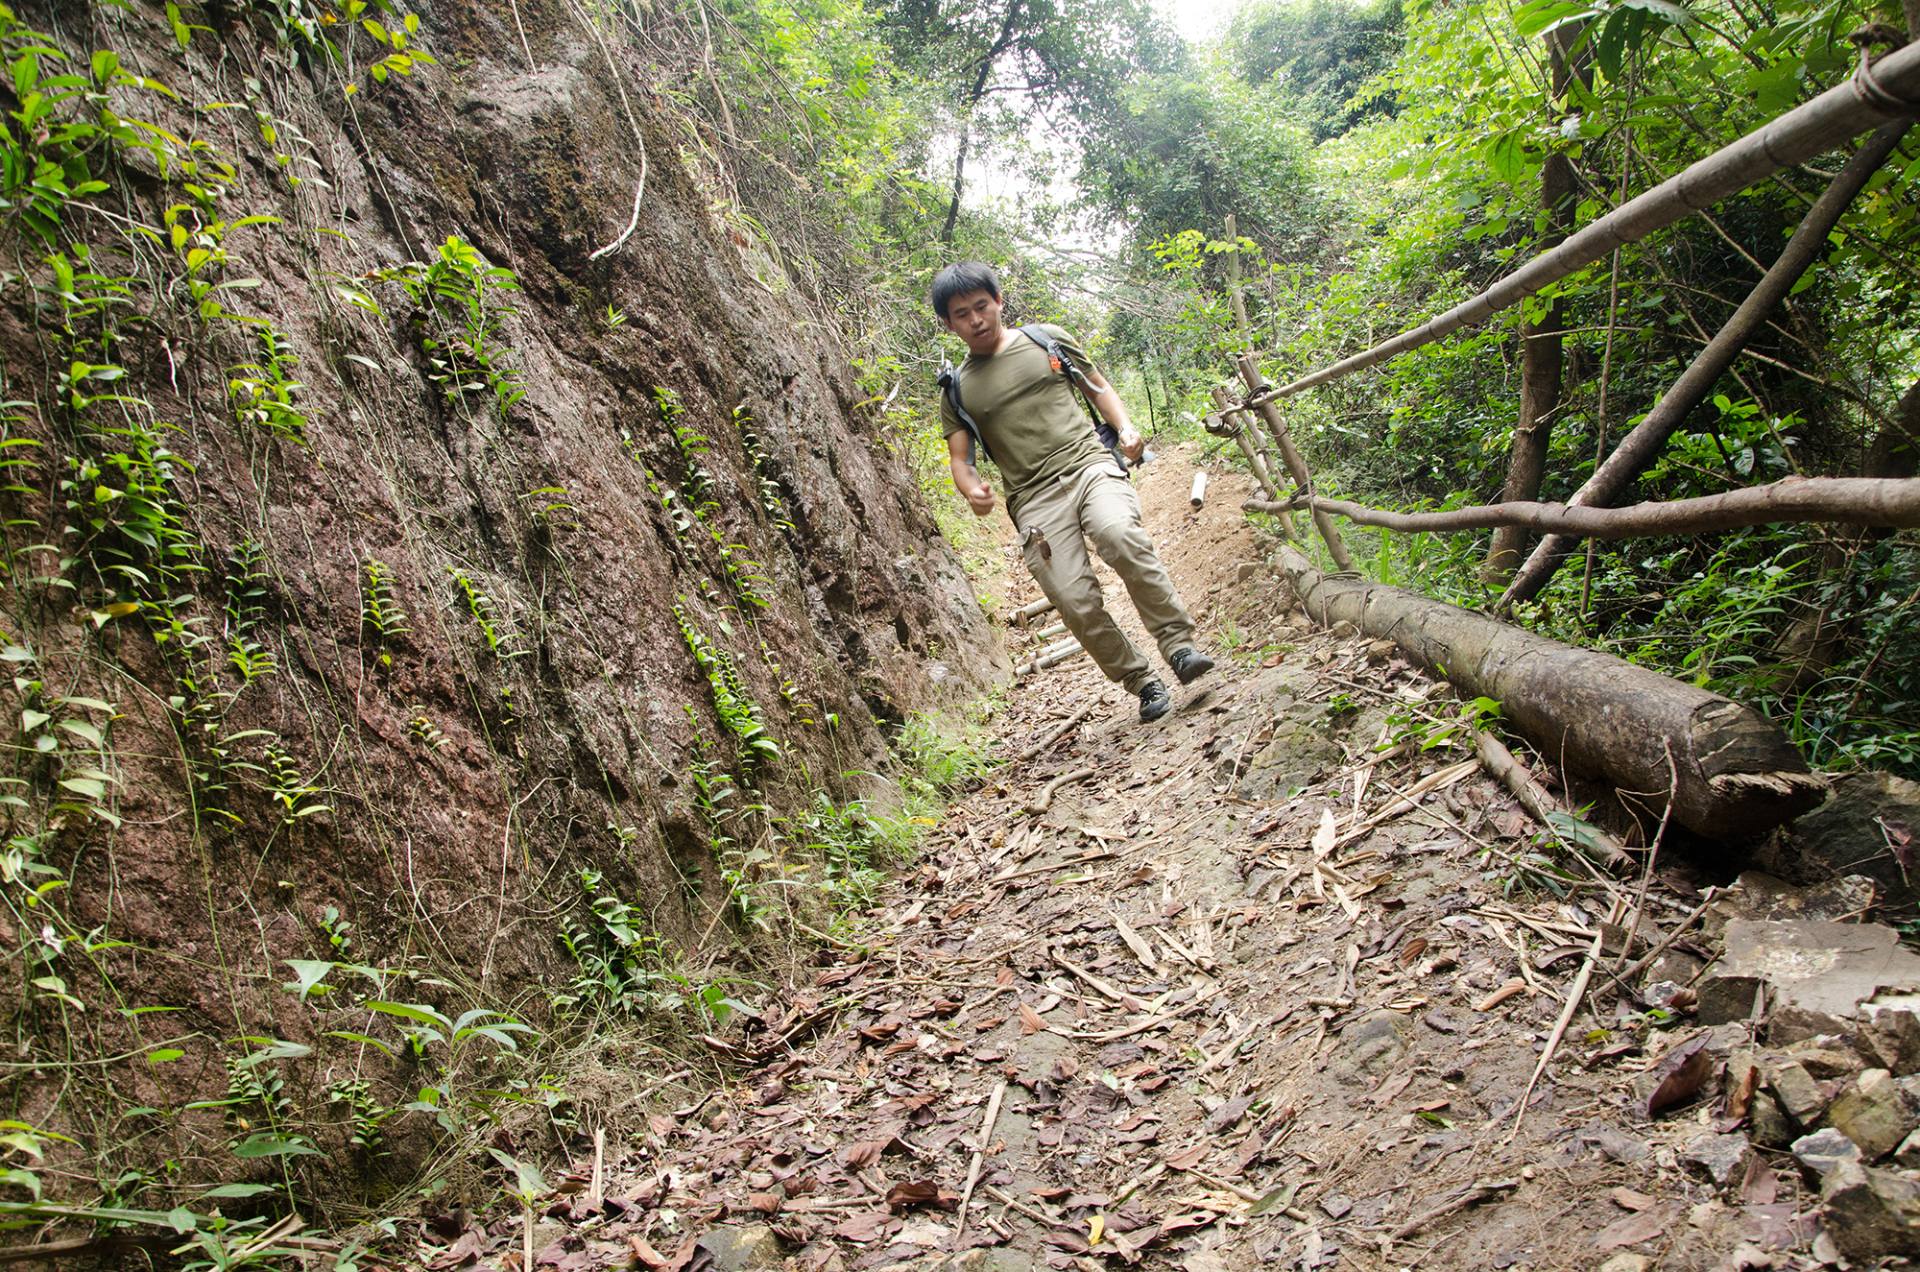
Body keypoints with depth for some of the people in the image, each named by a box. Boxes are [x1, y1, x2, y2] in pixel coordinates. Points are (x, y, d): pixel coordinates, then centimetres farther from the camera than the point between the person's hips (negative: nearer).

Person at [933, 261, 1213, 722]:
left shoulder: (1047, 339, 14)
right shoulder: (957, 389, 13)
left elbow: (1097, 386, 22)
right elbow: (960, 459, 11)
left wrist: (1125, 428, 3)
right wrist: (972, 489, -13)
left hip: (1089, 464, 0)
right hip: (1035, 498, 1)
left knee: (1120, 535, -34)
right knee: (1076, 604, -16)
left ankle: (1179, 645, -23)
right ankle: (1142, 683, 4)